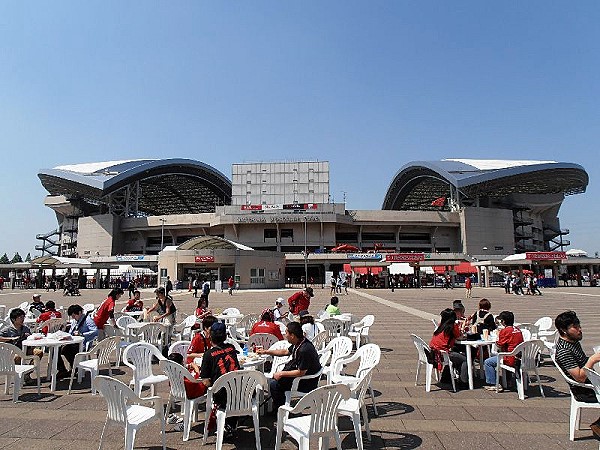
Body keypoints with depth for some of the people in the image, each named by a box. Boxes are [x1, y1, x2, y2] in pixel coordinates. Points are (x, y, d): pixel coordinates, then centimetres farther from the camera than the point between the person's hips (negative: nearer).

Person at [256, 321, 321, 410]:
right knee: (275, 376, 14)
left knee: (274, 384, -12)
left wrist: (282, 373, -17)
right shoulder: (298, 343, -1)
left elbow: (301, 373, -27)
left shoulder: (304, 350, -31)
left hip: (307, 383, -10)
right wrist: (266, 351, 16)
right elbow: (285, 352, 16)